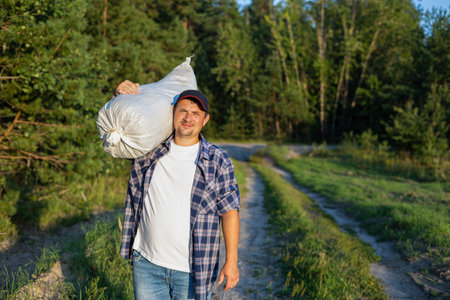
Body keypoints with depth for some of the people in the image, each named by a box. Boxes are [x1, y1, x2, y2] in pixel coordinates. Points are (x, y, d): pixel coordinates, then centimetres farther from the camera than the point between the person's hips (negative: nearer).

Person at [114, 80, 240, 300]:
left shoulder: (217, 161, -4)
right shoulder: (149, 150, 2)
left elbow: (229, 210, -4)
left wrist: (231, 260, -7)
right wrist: (121, 94, -5)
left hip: (193, 269, -2)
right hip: (146, 263, 2)